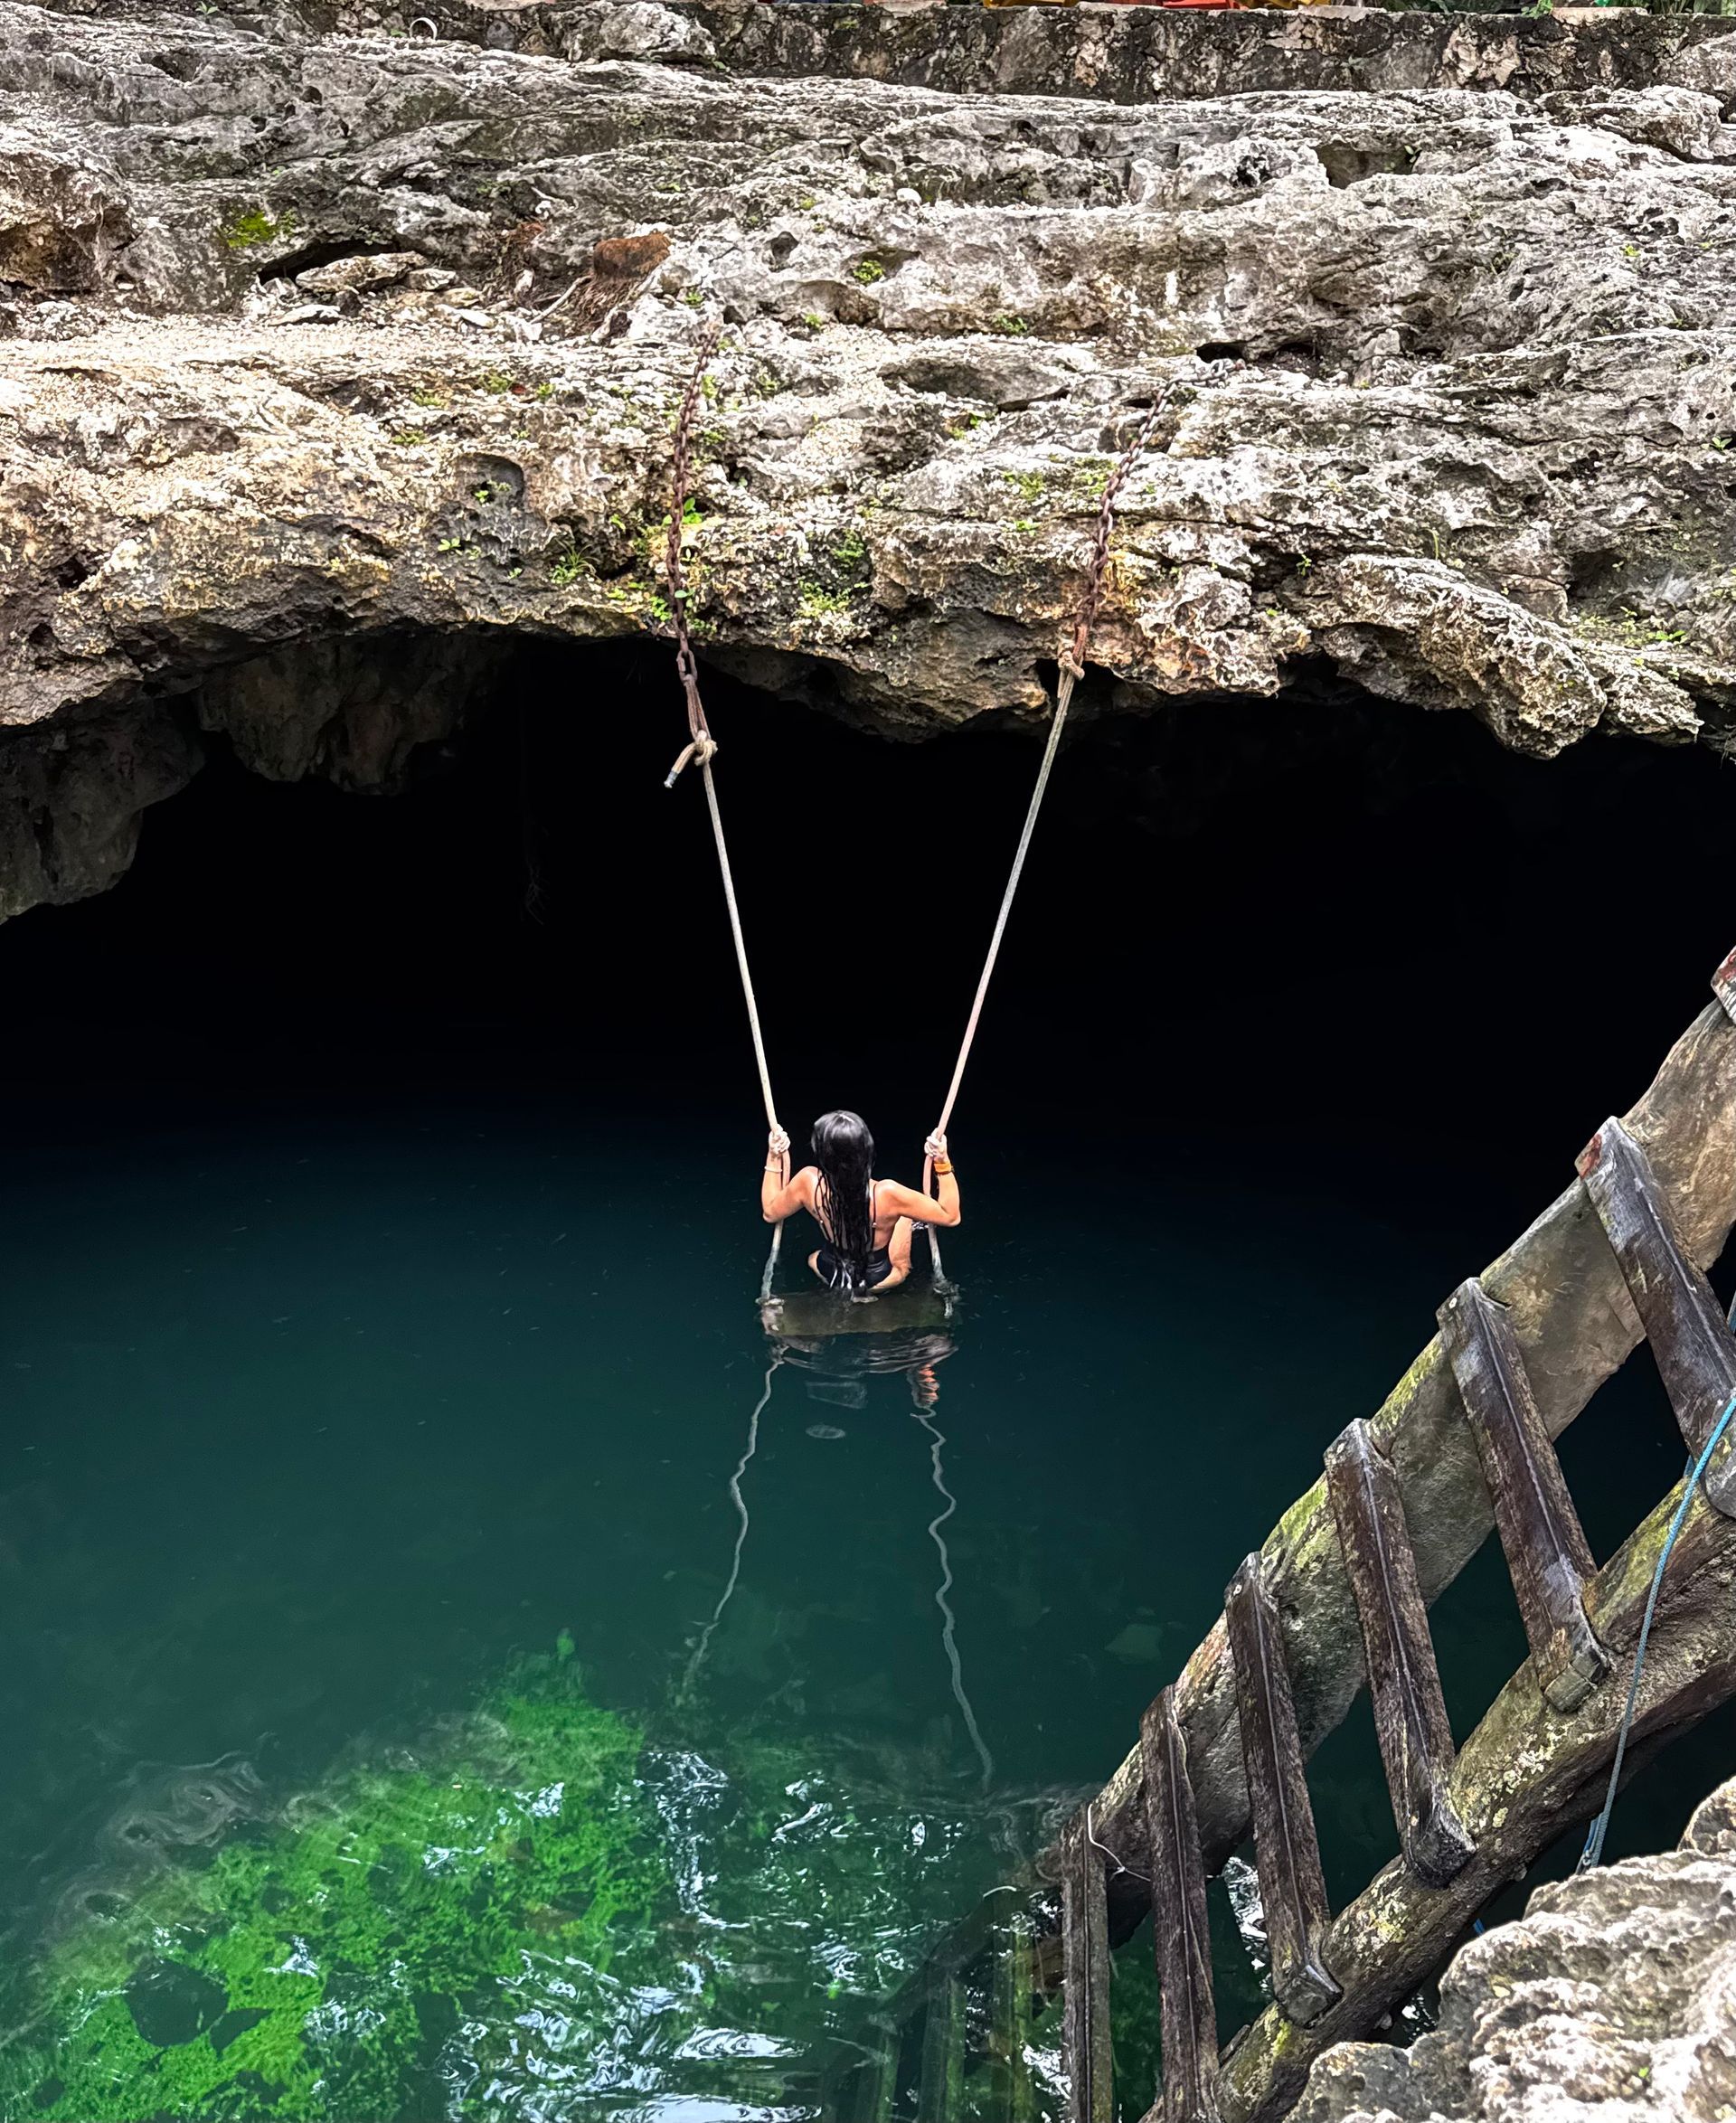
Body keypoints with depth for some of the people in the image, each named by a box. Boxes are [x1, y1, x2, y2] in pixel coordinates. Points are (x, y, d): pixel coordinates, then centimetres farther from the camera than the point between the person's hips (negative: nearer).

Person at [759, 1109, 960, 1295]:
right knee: (904, 1212, 23)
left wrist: (773, 1157, -7)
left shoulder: (808, 1182, -30)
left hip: (831, 1273, 2)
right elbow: (951, 1216, -24)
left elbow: (770, 1212, -7)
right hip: (878, 1279, -2)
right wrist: (942, 1162, -27)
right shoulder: (886, 1193, -38)